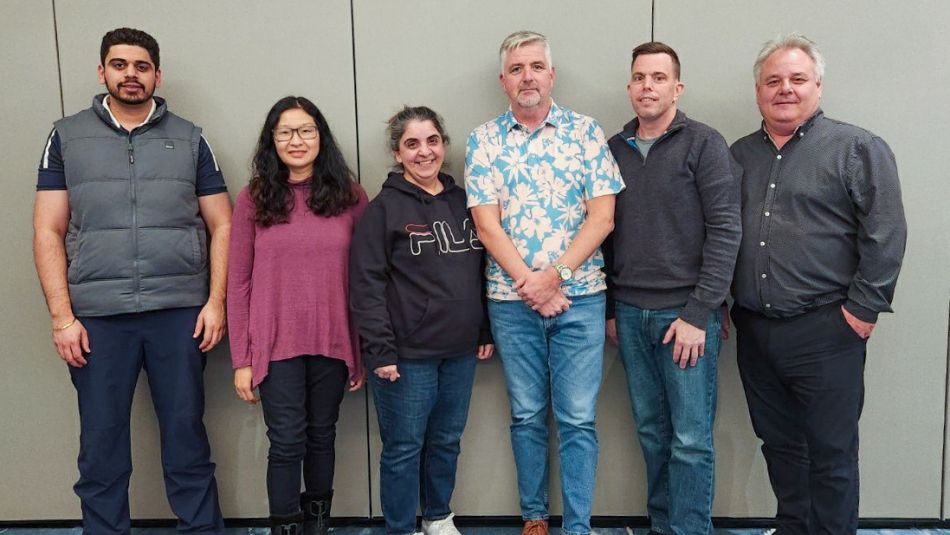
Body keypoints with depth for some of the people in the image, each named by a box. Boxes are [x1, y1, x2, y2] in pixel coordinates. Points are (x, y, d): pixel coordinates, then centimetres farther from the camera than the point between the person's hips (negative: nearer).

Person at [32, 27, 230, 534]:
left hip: (179, 313, 0)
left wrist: (216, 301, -3)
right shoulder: (67, 137, 8)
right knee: (101, 446, 7)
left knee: (187, 436, 7)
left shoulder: (189, 139, 9)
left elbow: (222, 227, 7)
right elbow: (48, 232, 5)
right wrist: (62, 316, -3)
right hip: (96, 317, 0)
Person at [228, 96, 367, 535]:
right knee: (287, 443, 1)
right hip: (277, 344, -1)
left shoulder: (349, 195, 0)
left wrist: (365, 350, 1)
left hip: (333, 343, 2)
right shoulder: (253, 198, -1)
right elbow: (238, 282, -1)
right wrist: (241, 359, -4)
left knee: (321, 436, 15)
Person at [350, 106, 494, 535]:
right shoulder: (384, 207, -7)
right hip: (407, 354, -5)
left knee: (447, 441, 17)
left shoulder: (462, 200, 9)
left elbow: (480, 271, 15)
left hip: (460, 351, 5)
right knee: (404, 447, 5)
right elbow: (367, 285, -11)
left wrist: (486, 331, 12)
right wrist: (380, 350, -15)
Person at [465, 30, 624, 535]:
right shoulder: (484, 140, 3)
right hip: (511, 300, 1)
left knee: (578, 418, 2)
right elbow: (487, 225, -3)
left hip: (580, 296, -1)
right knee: (527, 416, 11)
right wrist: (530, 284, -12)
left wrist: (555, 275, -12)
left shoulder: (585, 131, 2)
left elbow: (602, 217, -3)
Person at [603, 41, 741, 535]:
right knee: (651, 431, 12)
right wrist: (608, 308, 10)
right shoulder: (613, 149, 10)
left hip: (686, 313, -4)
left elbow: (724, 231, -9)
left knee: (690, 439, 0)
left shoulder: (704, 144, -4)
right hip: (629, 313, 4)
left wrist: (697, 314, -13)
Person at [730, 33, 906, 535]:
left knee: (830, 452, 5)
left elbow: (885, 233, -9)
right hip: (753, 329, 5)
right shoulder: (740, 154, 12)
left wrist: (863, 308, -12)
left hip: (825, 330, -5)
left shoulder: (858, 149, -4)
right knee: (779, 444, 16)